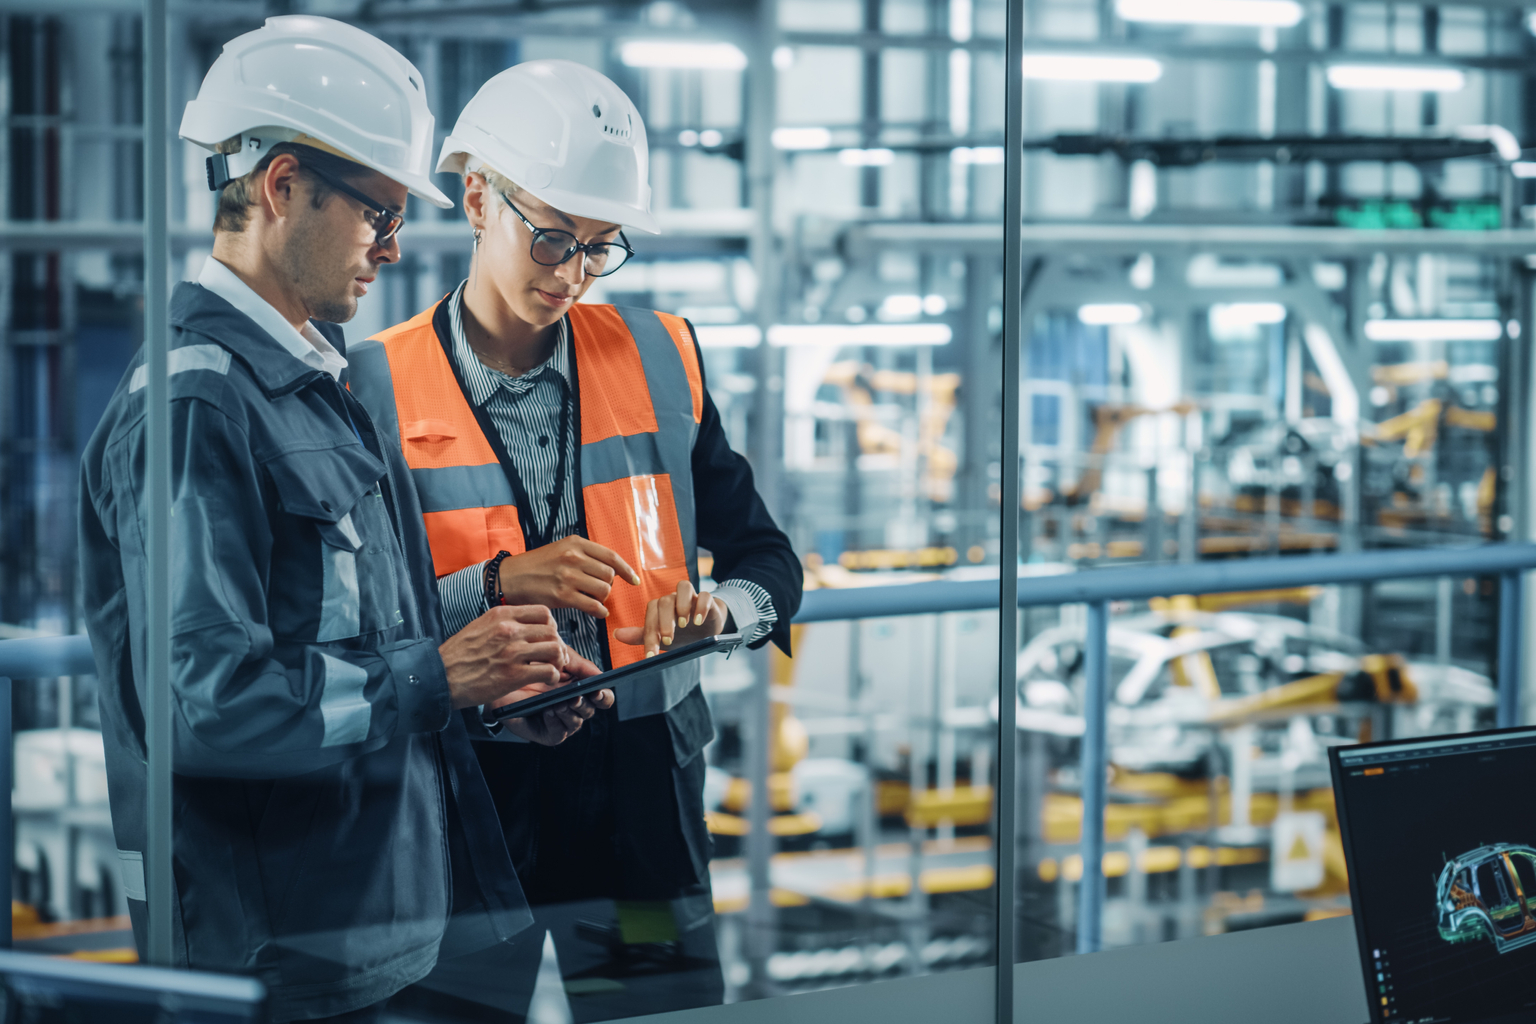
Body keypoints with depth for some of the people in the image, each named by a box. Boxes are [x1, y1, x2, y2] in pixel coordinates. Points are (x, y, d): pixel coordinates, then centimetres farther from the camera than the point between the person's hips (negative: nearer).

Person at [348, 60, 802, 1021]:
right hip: (463, 807, -3)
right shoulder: (381, 389, -4)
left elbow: (768, 559, 10)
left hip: (641, 796, 3)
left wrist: (718, 607, -11)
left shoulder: (660, 359, 6)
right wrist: (493, 587, -20)